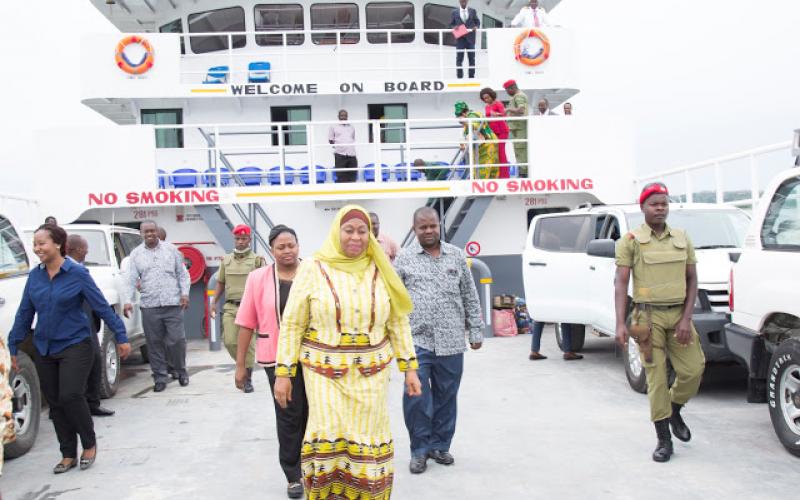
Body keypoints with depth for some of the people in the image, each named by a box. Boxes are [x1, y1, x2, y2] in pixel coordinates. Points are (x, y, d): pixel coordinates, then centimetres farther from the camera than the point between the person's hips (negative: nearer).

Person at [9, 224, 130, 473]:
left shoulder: (77, 273, -11)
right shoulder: (34, 275, 2)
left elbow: (103, 307, -9)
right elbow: (24, 313, 7)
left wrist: (121, 337, -10)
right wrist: (13, 348, 7)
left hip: (75, 346, -5)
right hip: (43, 350, 5)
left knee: (70, 396, -13)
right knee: (54, 402, 9)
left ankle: (89, 445, 11)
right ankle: (68, 455, 23)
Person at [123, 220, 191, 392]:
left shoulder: (171, 249, 8)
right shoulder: (136, 254, 9)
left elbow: (183, 274, 9)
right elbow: (132, 280, 5)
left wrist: (185, 293, -3)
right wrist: (128, 300, -7)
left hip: (173, 304, -1)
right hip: (149, 306, 1)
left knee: (177, 340, -2)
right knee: (154, 343, 3)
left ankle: (181, 371, 19)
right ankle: (160, 378, 13)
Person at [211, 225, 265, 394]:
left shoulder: (257, 260, 0)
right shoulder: (226, 260, 12)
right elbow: (220, 283, 18)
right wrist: (214, 302, 9)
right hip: (230, 307, 3)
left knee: (247, 343, -1)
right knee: (229, 342, -2)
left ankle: (248, 379, 10)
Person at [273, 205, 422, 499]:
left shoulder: (379, 271, 2)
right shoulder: (313, 268, -5)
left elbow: (398, 323, 8)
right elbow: (292, 324, -1)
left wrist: (409, 367, 5)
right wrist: (283, 372, -4)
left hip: (370, 373, 2)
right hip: (325, 372, -2)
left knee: (368, 441, 6)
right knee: (328, 441, -2)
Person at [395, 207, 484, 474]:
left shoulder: (457, 255, 9)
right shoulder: (403, 258, 2)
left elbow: (470, 297, 11)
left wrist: (476, 331, 8)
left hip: (451, 342, 2)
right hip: (417, 340, -2)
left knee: (446, 397, 11)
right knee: (416, 397, -6)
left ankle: (439, 445, 27)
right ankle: (419, 449, 12)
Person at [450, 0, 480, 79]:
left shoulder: (472, 11, 9)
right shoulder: (454, 12, 7)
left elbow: (477, 22, 11)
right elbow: (451, 24, 9)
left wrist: (476, 27, -11)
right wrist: (454, 27, -13)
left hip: (470, 38, 1)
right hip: (460, 38, -1)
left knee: (472, 59, 2)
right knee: (459, 59, -3)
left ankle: (471, 77, 8)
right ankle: (459, 77, 2)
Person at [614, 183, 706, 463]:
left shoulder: (682, 239, 10)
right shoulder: (630, 241, -1)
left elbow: (692, 280, 9)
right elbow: (621, 284, -5)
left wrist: (686, 319, -2)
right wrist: (620, 324, -13)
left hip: (678, 314, 4)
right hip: (648, 316, -3)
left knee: (693, 368, 0)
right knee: (656, 377, -1)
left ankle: (674, 412, 30)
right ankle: (664, 440, 10)